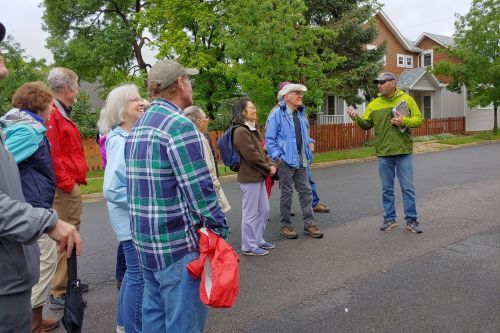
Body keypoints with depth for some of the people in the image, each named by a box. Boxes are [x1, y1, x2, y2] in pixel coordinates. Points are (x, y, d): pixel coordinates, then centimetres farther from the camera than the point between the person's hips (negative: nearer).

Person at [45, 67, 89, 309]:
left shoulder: (63, 114, 18)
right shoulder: (52, 114, -14)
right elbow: (52, 154, -22)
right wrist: (66, 183, -19)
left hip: (72, 186, 10)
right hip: (65, 188, -10)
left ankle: (67, 281, 30)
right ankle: (59, 293, 4)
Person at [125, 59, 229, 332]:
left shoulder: (138, 126, 12)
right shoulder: (180, 125, -16)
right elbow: (199, 189, -19)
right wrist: (220, 231, -9)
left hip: (145, 240, 9)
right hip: (178, 242, -9)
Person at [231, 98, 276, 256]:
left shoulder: (253, 130, 14)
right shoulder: (241, 131, -16)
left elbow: (261, 151, 17)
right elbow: (251, 155, -21)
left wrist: (271, 164, 0)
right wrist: (268, 168, -10)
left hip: (260, 176, 10)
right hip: (249, 178, -10)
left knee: (264, 211, 17)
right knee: (250, 213, 1)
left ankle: (258, 240, 31)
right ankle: (248, 246, 14)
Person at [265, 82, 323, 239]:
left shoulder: (301, 113, 11)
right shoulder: (277, 114, -10)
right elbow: (269, 139, -11)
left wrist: (309, 144, 9)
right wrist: (277, 157, -16)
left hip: (301, 160, 6)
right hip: (285, 161, -6)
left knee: (306, 191, 8)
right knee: (286, 193, 3)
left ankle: (309, 224, 16)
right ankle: (285, 226, 16)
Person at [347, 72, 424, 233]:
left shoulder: (406, 99, 1)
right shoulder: (374, 104, 6)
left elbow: (419, 119, 1)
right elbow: (366, 124, 4)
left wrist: (404, 121, -17)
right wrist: (356, 118, -15)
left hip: (404, 151, -2)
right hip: (384, 153, 2)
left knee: (408, 188, 2)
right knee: (387, 189, 10)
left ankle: (411, 220, 13)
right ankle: (389, 219, 22)